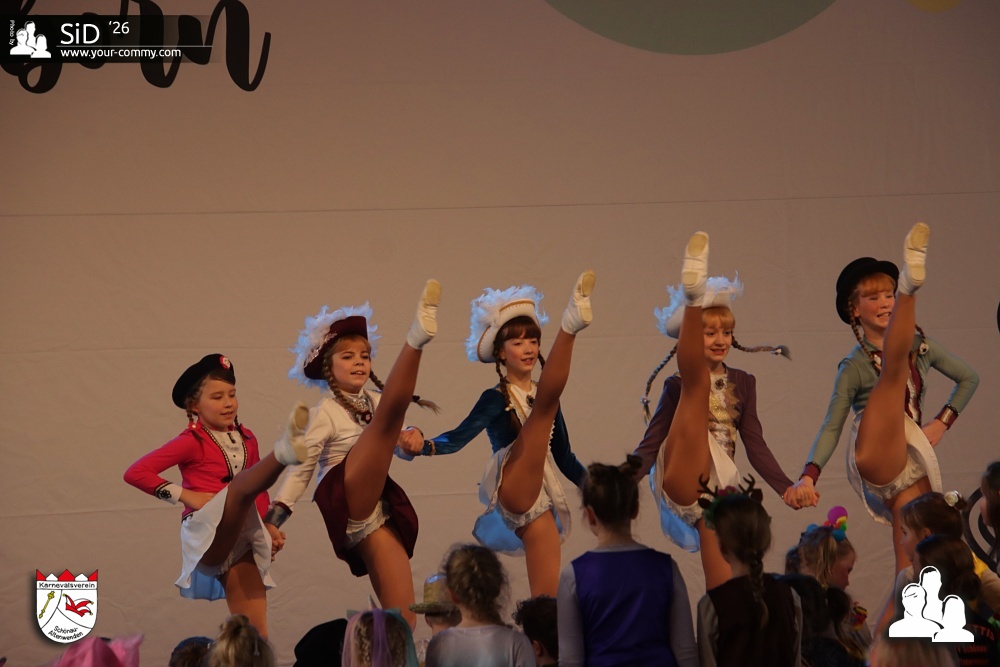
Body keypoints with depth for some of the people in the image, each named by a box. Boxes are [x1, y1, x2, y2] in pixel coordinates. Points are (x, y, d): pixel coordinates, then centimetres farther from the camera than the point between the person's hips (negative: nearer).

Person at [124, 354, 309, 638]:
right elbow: (136, 473, -9)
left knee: (255, 633, -5)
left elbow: (259, 489, 25)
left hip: (242, 537, 6)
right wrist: (185, 495, -12)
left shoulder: (246, 439, 15)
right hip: (206, 531, -6)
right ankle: (284, 452, -63)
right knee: (240, 483, -33)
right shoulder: (192, 442, -2)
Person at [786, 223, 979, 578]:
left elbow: (968, 378, 24)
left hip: (913, 462, 6)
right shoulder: (855, 366, 1)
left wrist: (942, 423, 10)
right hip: (876, 457, -6)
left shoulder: (922, 347, 14)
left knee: (912, 562, -7)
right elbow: (831, 427, -5)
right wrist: (809, 477, -20)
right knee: (895, 364, -25)